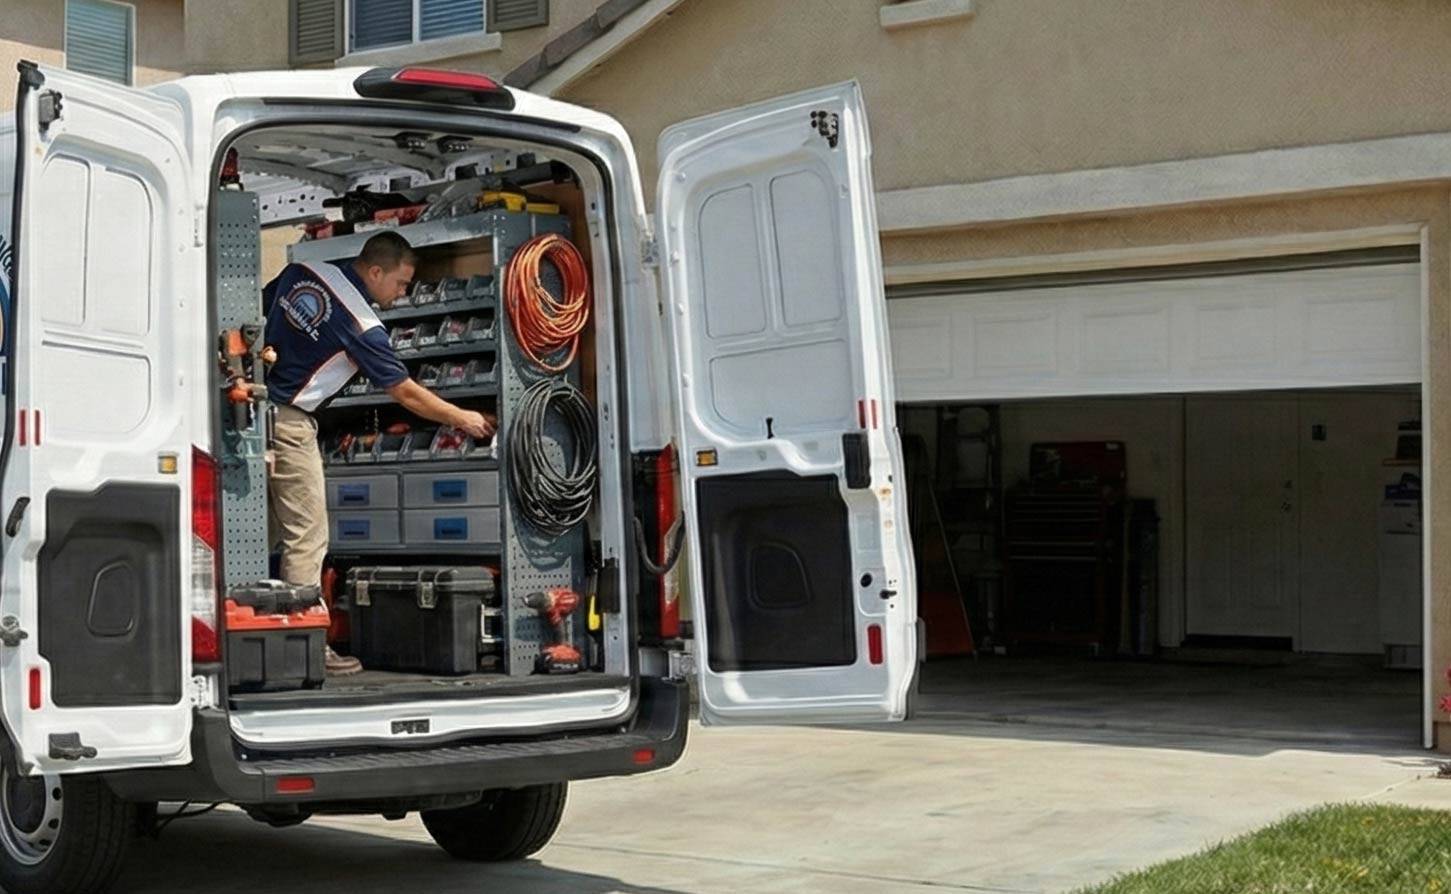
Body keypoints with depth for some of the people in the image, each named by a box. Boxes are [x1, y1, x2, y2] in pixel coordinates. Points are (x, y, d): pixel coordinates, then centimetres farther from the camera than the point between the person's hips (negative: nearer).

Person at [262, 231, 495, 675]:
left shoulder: (302, 271, 5)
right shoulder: (360, 324, -15)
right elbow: (407, 394, -7)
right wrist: (465, 420, 4)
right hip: (289, 422, -8)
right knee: (307, 537, -3)